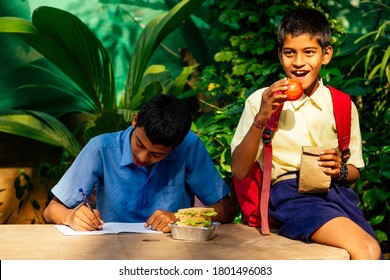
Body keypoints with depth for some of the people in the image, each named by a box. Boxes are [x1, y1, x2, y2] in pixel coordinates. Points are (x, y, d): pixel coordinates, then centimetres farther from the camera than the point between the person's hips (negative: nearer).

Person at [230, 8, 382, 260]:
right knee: (366, 252, -29)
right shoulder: (261, 101, 9)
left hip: (337, 192, 4)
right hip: (289, 194, -3)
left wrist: (340, 171, -1)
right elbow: (239, 171, 1)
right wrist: (260, 119, -12)